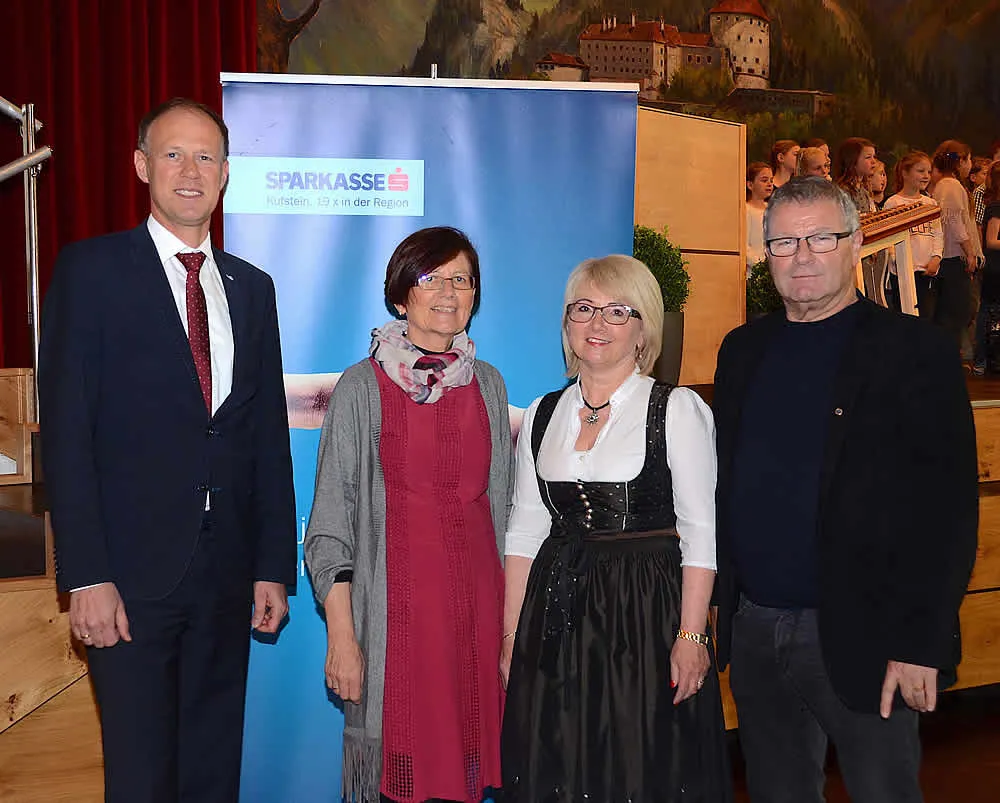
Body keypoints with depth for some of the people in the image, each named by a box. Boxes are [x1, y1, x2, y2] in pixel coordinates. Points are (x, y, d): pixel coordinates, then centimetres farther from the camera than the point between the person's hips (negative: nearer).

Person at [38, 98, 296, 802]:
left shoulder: (251, 288, 12)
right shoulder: (91, 269, -1)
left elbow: (269, 436, 11)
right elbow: (66, 431, -7)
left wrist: (274, 566, 7)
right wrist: (86, 576, -13)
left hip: (227, 577, 4)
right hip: (132, 573, -4)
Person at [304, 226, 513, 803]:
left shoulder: (488, 384, 9)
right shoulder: (363, 387, -3)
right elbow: (332, 516, -4)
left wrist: (512, 617, 10)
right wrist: (341, 634, -11)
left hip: (477, 597, 4)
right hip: (396, 599, -3)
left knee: (466, 753, 9)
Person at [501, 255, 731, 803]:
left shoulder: (677, 409, -5)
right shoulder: (543, 414, 8)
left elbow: (700, 531, -8)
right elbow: (524, 530, 9)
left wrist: (691, 636, -15)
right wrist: (512, 635, 5)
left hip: (646, 613, -4)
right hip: (557, 615, 4)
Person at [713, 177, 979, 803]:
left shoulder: (914, 351, -7)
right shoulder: (744, 350, 10)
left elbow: (948, 509, -12)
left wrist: (920, 644, -17)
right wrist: (718, 600, 8)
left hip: (860, 636, -5)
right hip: (753, 629, 5)